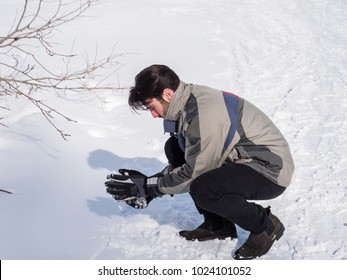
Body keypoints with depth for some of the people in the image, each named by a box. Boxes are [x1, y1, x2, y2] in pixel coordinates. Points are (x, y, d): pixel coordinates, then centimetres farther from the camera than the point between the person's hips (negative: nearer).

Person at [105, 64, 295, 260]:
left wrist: (148, 185, -12)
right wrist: (147, 187, 1)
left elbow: (194, 173, -21)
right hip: (241, 160, 10)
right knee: (174, 148, 4)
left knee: (203, 189, -32)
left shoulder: (205, 115, -27)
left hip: (272, 170, -10)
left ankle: (265, 226, -6)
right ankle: (217, 224, 10)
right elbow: (192, 160, 10)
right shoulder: (189, 101, 1)